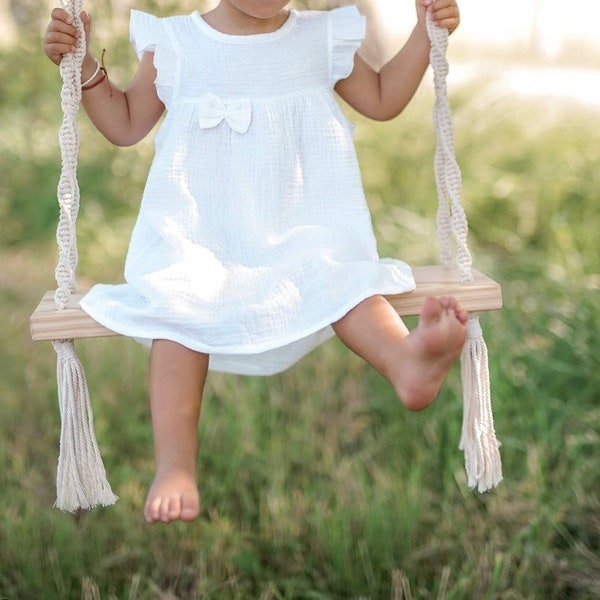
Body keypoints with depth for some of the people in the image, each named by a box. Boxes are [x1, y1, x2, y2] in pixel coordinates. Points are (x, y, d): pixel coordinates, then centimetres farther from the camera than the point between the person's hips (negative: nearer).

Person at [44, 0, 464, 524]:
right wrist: (84, 68, 3)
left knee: (337, 270, -30)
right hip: (197, 231, -1)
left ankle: (407, 358, -59)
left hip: (302, 229, 1)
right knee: (180, 298, -29)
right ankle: (174, 466, -34)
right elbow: (126, 126, 16)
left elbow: (383, 101, 22)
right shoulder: (175, 43, 6)